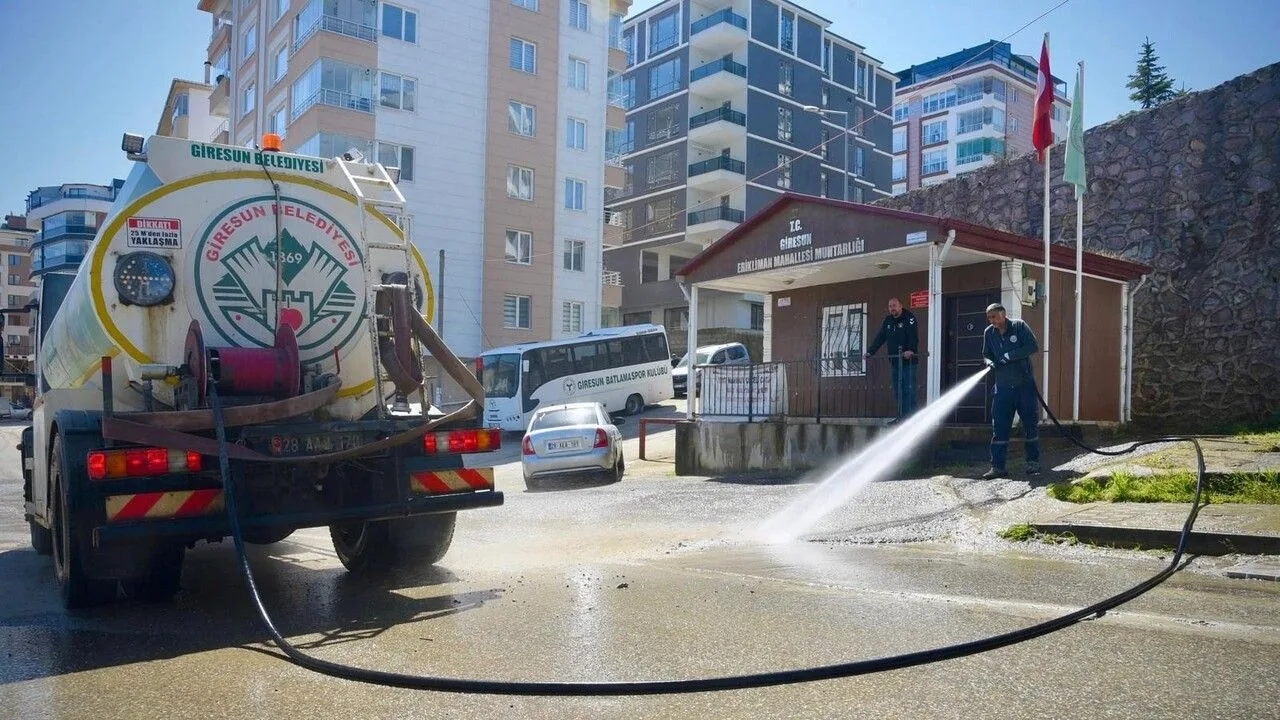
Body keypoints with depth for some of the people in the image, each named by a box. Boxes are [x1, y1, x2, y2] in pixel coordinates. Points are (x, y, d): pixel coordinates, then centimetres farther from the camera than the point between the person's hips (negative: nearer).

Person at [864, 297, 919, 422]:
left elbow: (914, 337, -19)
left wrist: (911, 350, -36)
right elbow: (880, 337, 12)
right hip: (894, 361, 7)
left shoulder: (909, 318, -5)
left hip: (908, 361, -7)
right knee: (898, 391, 7)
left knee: (909, 389, -9)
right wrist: (870, 352, 1)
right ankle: (902, 416, 12)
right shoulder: (888, 320, 15)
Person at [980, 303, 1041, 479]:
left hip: (1025, 385, -2)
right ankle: (997, 467, 2)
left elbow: (1033, 346, -14)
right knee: (999, 427, -1)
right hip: (1003, 387, 3)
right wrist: (990, 363, -11)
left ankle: (1033, 462, 22)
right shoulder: (989, 333, 2)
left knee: (1031, 424, 8)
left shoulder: (1019, 326, -8)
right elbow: (986, 355, 11)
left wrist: (1010, 355, -19)